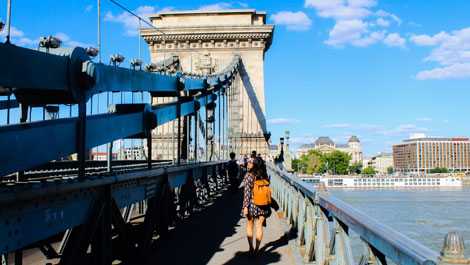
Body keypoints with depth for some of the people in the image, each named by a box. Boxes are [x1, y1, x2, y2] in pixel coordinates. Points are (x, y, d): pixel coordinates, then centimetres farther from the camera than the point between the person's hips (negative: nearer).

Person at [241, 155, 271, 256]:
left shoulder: (249, 176, -13)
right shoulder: (264, 175, -1)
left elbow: (247, 192, -14)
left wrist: (245, 206, -11)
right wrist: (266, 204, 14)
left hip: (252, 203, -3)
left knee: (249, 226, 13)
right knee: (259, 226, 10)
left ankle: (251, 248, 12)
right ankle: (257, 249, 12)